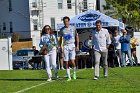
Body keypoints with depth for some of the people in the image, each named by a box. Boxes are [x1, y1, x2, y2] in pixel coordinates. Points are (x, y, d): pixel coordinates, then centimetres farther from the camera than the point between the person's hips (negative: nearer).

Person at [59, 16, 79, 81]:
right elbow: (60, 39, 16)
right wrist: (60, 47, 10)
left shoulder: (73, 28, 2)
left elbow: (76, 37, 7)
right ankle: (69, 77, 7)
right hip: (65, 46, 2)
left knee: (72, 61, -14)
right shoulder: (62, 30, 7)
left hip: (72, 45, -2)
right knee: (66, 62, 0)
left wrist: (77, 46, 0)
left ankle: (74, 72, 13)